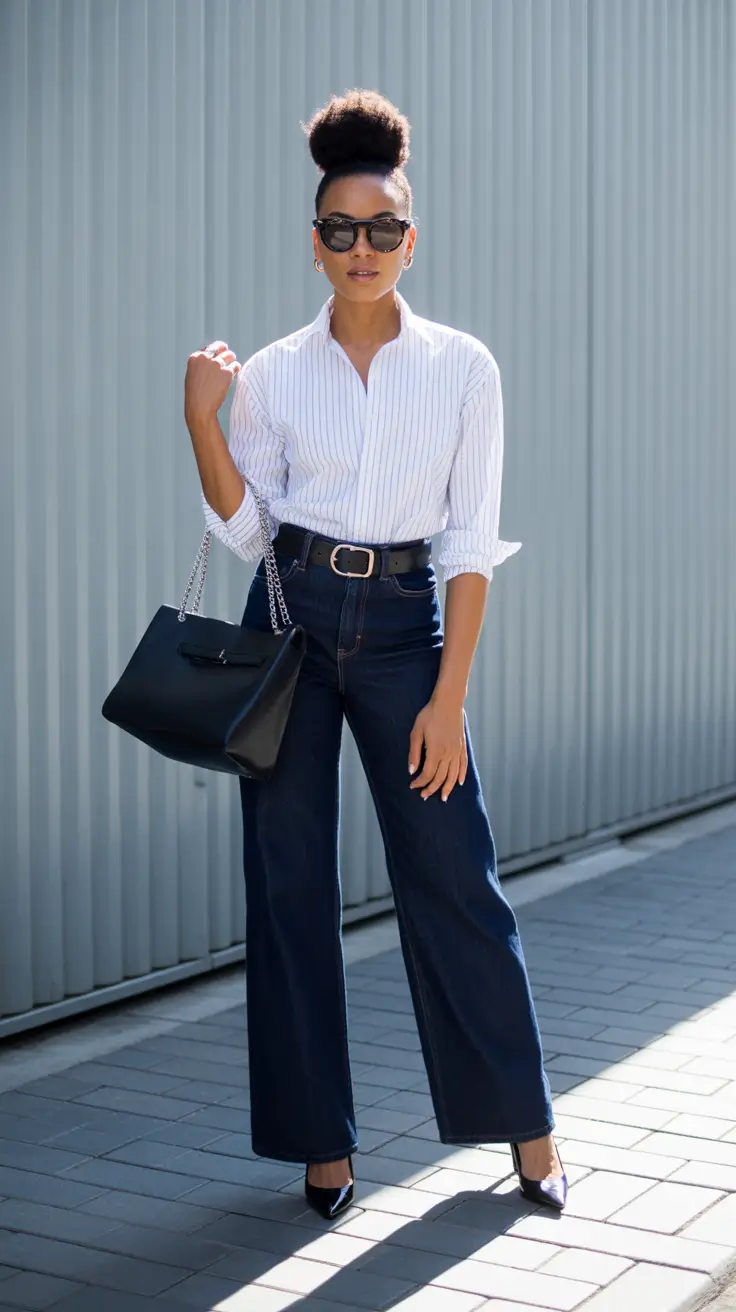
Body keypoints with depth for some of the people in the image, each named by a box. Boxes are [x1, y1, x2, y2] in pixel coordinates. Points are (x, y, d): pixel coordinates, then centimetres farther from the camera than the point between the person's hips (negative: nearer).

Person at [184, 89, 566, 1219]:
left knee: (453, 874, 2)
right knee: (289, 880, 4)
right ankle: (321, 1140, 18)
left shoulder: (462, 366, -1)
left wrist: (448, 696, -8)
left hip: (403, 620, -1)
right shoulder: (273, 374, 3)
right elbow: (243, 527, 2)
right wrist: (201, 420, -11)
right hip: (291, 616, 2)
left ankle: (526, 1126, 18)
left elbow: (472, 543, -3)